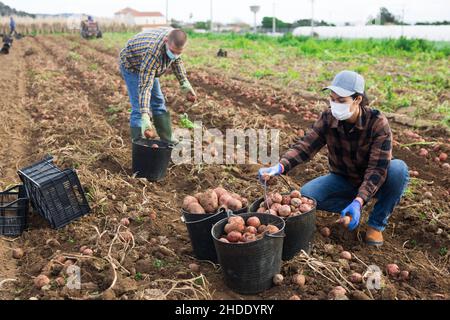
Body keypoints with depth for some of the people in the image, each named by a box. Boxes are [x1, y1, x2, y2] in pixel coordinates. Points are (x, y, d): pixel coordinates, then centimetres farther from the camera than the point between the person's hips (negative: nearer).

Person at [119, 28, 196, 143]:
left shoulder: (174, 37, -21)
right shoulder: (153, 53, -43)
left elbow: (176, 60, 1)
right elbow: (144, 86, -44)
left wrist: (185, 84, -5)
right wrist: (145, 116, -50)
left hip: (148, 67, 8)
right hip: (131, 65, -8)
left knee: (158, 102, 12)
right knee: (138, 108, -18)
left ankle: (167, 140, 23)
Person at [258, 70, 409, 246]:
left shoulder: (378, 123, -26)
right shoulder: (328, 119, -17)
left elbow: (377, 168, -31)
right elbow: (305, 146, -21)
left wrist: (359, 201, -44)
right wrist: (280, 166, -41)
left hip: (374, 181, -2)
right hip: (343, 179, 2)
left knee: (398, 168, -34)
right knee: (306, 194, -22)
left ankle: (377, 223, -11)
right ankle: (352, 208, 2)